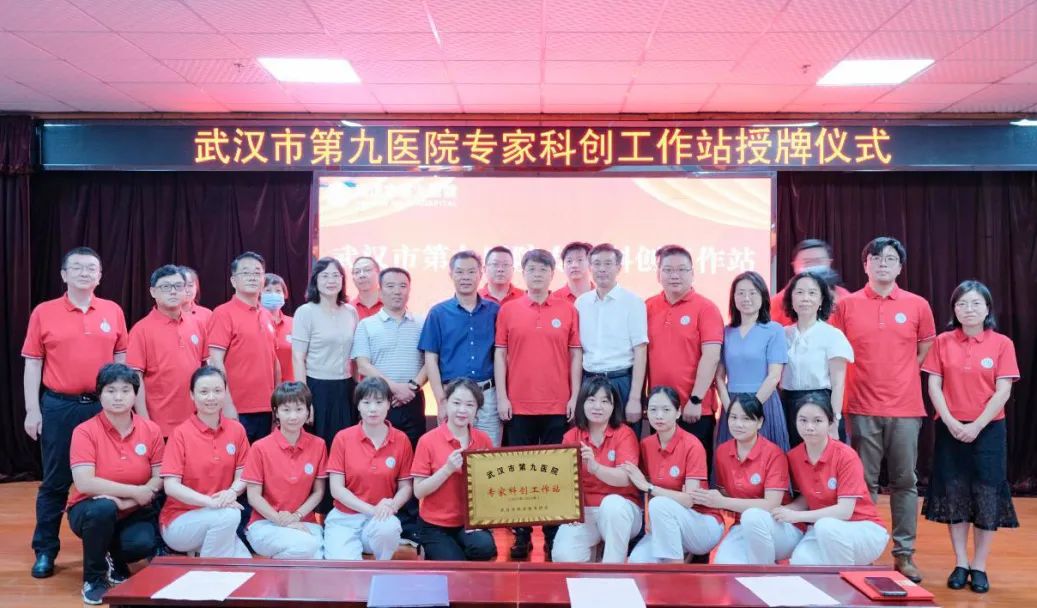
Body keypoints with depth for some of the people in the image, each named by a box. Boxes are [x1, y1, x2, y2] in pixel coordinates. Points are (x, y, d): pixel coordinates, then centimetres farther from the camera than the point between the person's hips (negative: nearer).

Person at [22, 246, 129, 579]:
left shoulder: (113, 311, 5)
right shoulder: (43, 313, 1)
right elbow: (32, 364, 1)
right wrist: (32, 410, -4)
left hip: (103, 406, 1)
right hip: (58, 407, -1)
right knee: (55, 480, 6)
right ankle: (45, 551, 19)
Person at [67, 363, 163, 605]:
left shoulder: (151, 430, -3)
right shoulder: (85, 431, -12)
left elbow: (160, 478, -3)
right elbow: (84, 483, -22)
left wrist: (127, 501, -20)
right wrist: (135, 491, -22)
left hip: (134, 512, 2)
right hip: (92, 511, -1)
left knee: (144, 544, -30)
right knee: (103, 508, -36)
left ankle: (116, 561, 11)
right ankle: (93, 578, -9)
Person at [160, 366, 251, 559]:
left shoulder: (237, 429, 2)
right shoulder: (181, 433, -8)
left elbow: (242, 476, 2)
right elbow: (171, 486, -15)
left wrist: (232, 491, -22)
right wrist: (210, 501, -28)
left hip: (219, 523, 4)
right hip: (179, 521, -3)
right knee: (229, 515, -32)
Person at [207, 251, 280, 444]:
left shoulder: (267, 316, 12)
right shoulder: (223, 313, -7)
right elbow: (216, 362, -13)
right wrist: (227, 404, -18)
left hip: (266, 409, 6)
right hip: (237, 409, -6)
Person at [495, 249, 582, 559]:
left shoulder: (568, 310, 4)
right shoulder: (508, 310, 4)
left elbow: (576, 355, 5)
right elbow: (500, 355, 4)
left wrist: (575, 397, -1)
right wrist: (501, 396, -2)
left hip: (558, 405, 0)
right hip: (519, 405, 0)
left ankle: (554, 535, 16)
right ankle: (522, 535, 16)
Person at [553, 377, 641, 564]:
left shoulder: (624, 434, -5)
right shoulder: (571, 437, 3)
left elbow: (626, 478, -20)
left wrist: (595, 467, -38)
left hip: (620, 508, -1)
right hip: (583, 511, 2)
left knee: (612, 503, -38)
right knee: (563, 556, -25)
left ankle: (613, 566, -17)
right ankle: (593, 548, 8)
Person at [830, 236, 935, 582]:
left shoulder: (918, 305, 4)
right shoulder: (847, 305, 0)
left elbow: (926, 347, 16)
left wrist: (902, 376, 10)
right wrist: (867, 376, 6)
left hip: (905, 408, 1)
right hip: (862, 408, -1)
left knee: (905, 482, 7)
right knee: (864, 483, 5)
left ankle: (904, 553, 17)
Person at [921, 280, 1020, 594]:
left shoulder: (1002, 344, -1)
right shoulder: (943, 342, 3)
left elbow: (1003, 392, -6)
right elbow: (934, 386, 0)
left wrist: (977, 426, -14)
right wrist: (951, 422, -12)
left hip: (988, 430, -1)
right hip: (950, 430, 1)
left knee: (987, 498, 0)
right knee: (954, 496, 4)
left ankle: (979, 567, 12)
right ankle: (960, 564, 15)